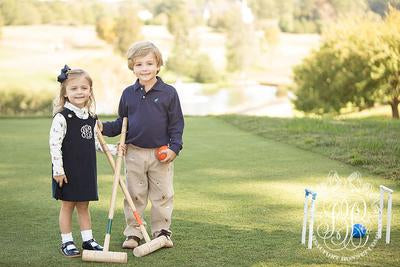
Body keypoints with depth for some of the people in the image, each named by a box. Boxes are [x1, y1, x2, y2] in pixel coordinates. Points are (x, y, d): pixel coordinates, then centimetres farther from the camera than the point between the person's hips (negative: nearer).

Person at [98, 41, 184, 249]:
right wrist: (104, 128, -5)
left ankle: (162, 231, 20)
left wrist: (174, 147, -11)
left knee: (162, 195, 7)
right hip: (134, 152, 2)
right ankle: (133, 232, 18)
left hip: (161, 153, -2)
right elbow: (121, 123, 11)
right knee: (134, 195, 8)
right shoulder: (128, 94, 3)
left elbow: (176, 123, -1)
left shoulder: (168, 93, -4)